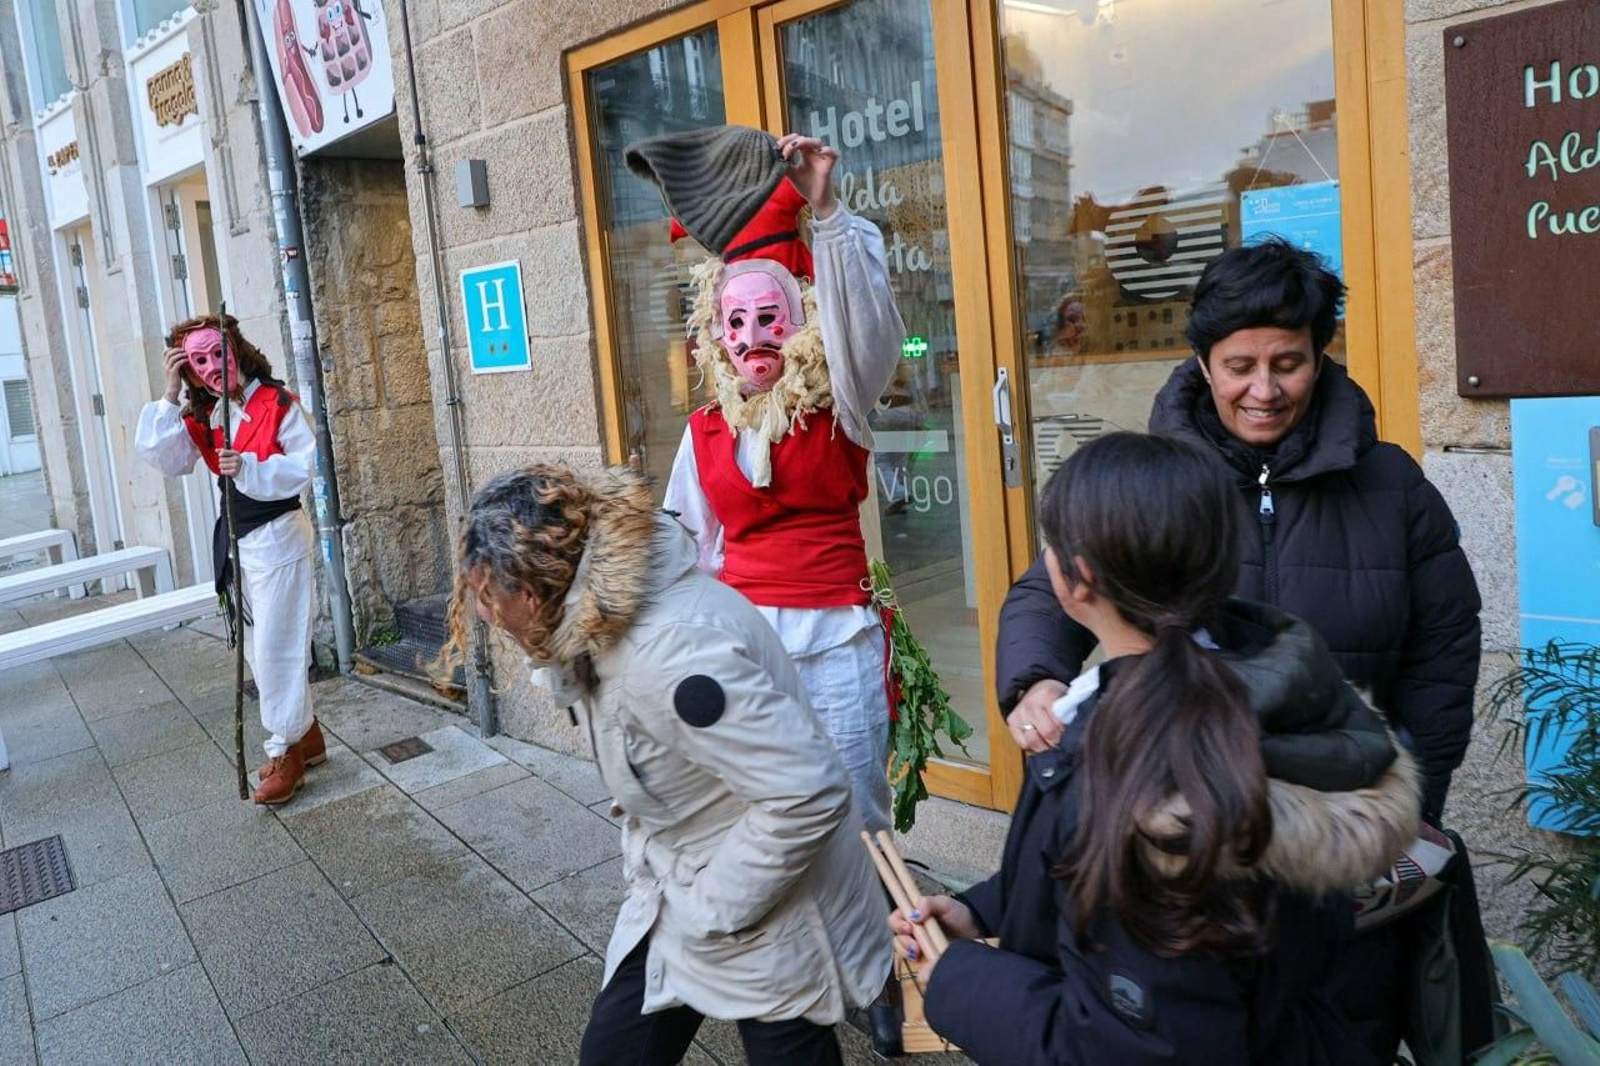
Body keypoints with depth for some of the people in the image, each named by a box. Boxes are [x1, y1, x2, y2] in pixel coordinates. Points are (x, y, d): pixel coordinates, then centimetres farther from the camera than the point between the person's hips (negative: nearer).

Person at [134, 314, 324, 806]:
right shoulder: (202, 415, 6)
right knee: (258, 648, 14)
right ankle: (306, 736, 27)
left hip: (277, 537, -7)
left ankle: (286, 751, 10)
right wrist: (171, 397, -10)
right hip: (235, 540, 8)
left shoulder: (278, 403, -12)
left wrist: (250, 468, -30)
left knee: (275, 648, -4)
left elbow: (307, 463, -17)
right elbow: (165, 460, -5)